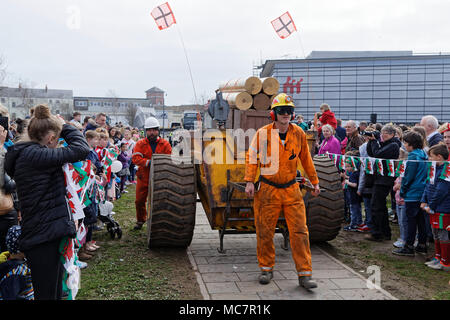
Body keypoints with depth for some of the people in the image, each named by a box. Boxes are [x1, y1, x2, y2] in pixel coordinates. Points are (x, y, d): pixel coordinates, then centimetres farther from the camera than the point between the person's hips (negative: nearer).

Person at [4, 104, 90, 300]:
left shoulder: (26, 154, 13)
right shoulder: (34, 155, -17)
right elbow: (81, 149, -16)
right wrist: (64, 126, -1)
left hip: (43, 235, 10)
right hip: (44, 238, -10)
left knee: (54, 292, 17)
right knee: (47, 294, -1)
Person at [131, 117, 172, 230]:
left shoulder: (165, 144, 1)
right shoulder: (140, 144, 1)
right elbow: (135, 158, -12)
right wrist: (148, 162, -26)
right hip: (144, 177, 1)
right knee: (140, 201, 8)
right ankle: (140, 221, 28)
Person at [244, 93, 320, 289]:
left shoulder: (298, 133, 3)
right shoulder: (263, 133, -6)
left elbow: (305, 159, 14)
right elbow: (252, 157, 1)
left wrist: (314, 182, 18)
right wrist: (250, 181, -7)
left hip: (291, 190, 2)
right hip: (267, 190, -1)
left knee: (300, 232, -2)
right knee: (265, 232, 6)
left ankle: (304, 274, 5)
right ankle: (266, 269, 25)